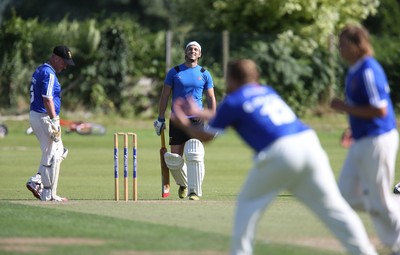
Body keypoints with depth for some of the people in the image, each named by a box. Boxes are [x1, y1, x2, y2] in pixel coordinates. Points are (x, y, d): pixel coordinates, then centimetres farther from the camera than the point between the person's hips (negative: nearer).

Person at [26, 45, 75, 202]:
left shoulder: (39, 71, 16)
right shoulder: (49, 74, -16)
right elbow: (47, 100, -24)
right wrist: (54, 122, -26)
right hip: (45, 117, -10)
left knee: (60, 152, 17)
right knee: (52, 156, -3)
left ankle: (36, 182, 11)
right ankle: (49, 195, 1)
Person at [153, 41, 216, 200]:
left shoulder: (204, 74, 9)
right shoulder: (174, 72, 7)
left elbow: (211, 99, 10)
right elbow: (164, 96, 9)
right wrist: (160, 119, 4)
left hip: (196, 120, -1)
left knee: (194, 155, -18)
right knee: (174, 160, 0)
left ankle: (195, 191, -14)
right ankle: (183, 184, 28)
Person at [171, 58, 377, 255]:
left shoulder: (232, 101, 11)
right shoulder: (267, 92, 29)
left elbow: (206, 136, 22)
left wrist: (184, 124, 41)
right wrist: (199, 113, 51)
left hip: (280, 152, -5)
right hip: (310, 143, 5)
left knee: (248, 203, 17)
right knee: (334, 208, 2)